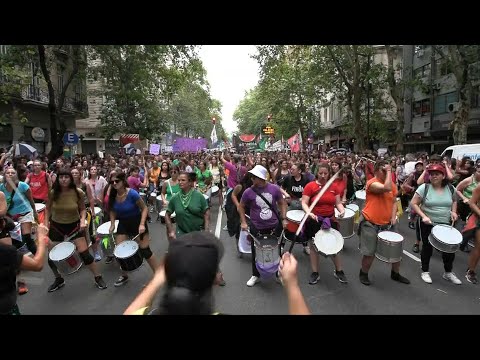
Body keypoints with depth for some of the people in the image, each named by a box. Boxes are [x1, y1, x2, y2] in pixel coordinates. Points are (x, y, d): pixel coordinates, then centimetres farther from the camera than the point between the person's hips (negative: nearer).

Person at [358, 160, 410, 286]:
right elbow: (387, 188, -33)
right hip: (370, 223, -6)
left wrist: (393, 216, 0)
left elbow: (394, 202, 14)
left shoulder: (392, 184, 7)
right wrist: (389, 171, -22)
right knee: (370, 253, 1)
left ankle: (395, 274, 35)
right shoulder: (371, 183, -15)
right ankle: (363, 274, 26)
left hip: (386, 223, 7)